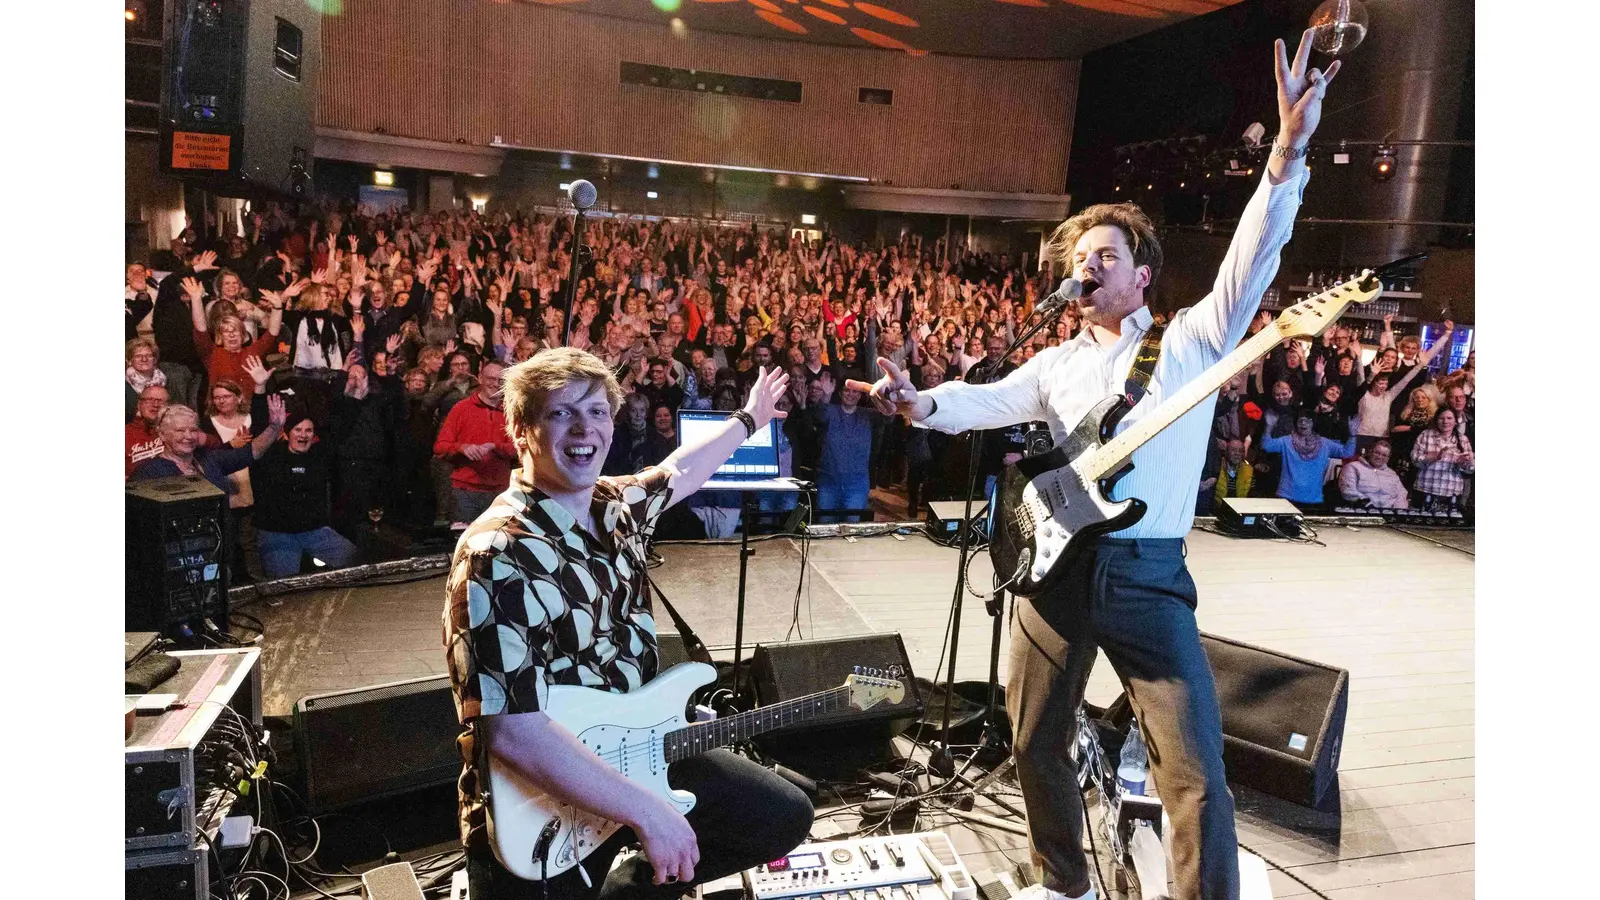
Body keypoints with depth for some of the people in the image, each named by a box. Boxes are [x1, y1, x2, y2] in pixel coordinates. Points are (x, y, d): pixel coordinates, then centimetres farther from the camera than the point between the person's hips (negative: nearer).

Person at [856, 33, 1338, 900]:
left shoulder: (1191, 339, 5)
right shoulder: (1055, 363, 14)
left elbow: (1251, 263, -9)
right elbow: (989, 401, -1)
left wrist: (1288, 152, -22)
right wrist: (919, 402, -22)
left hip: (1147, 572, -4)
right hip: (1054, 563, 4)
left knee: (1196, 776, -5)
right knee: (1035, 746, 15)